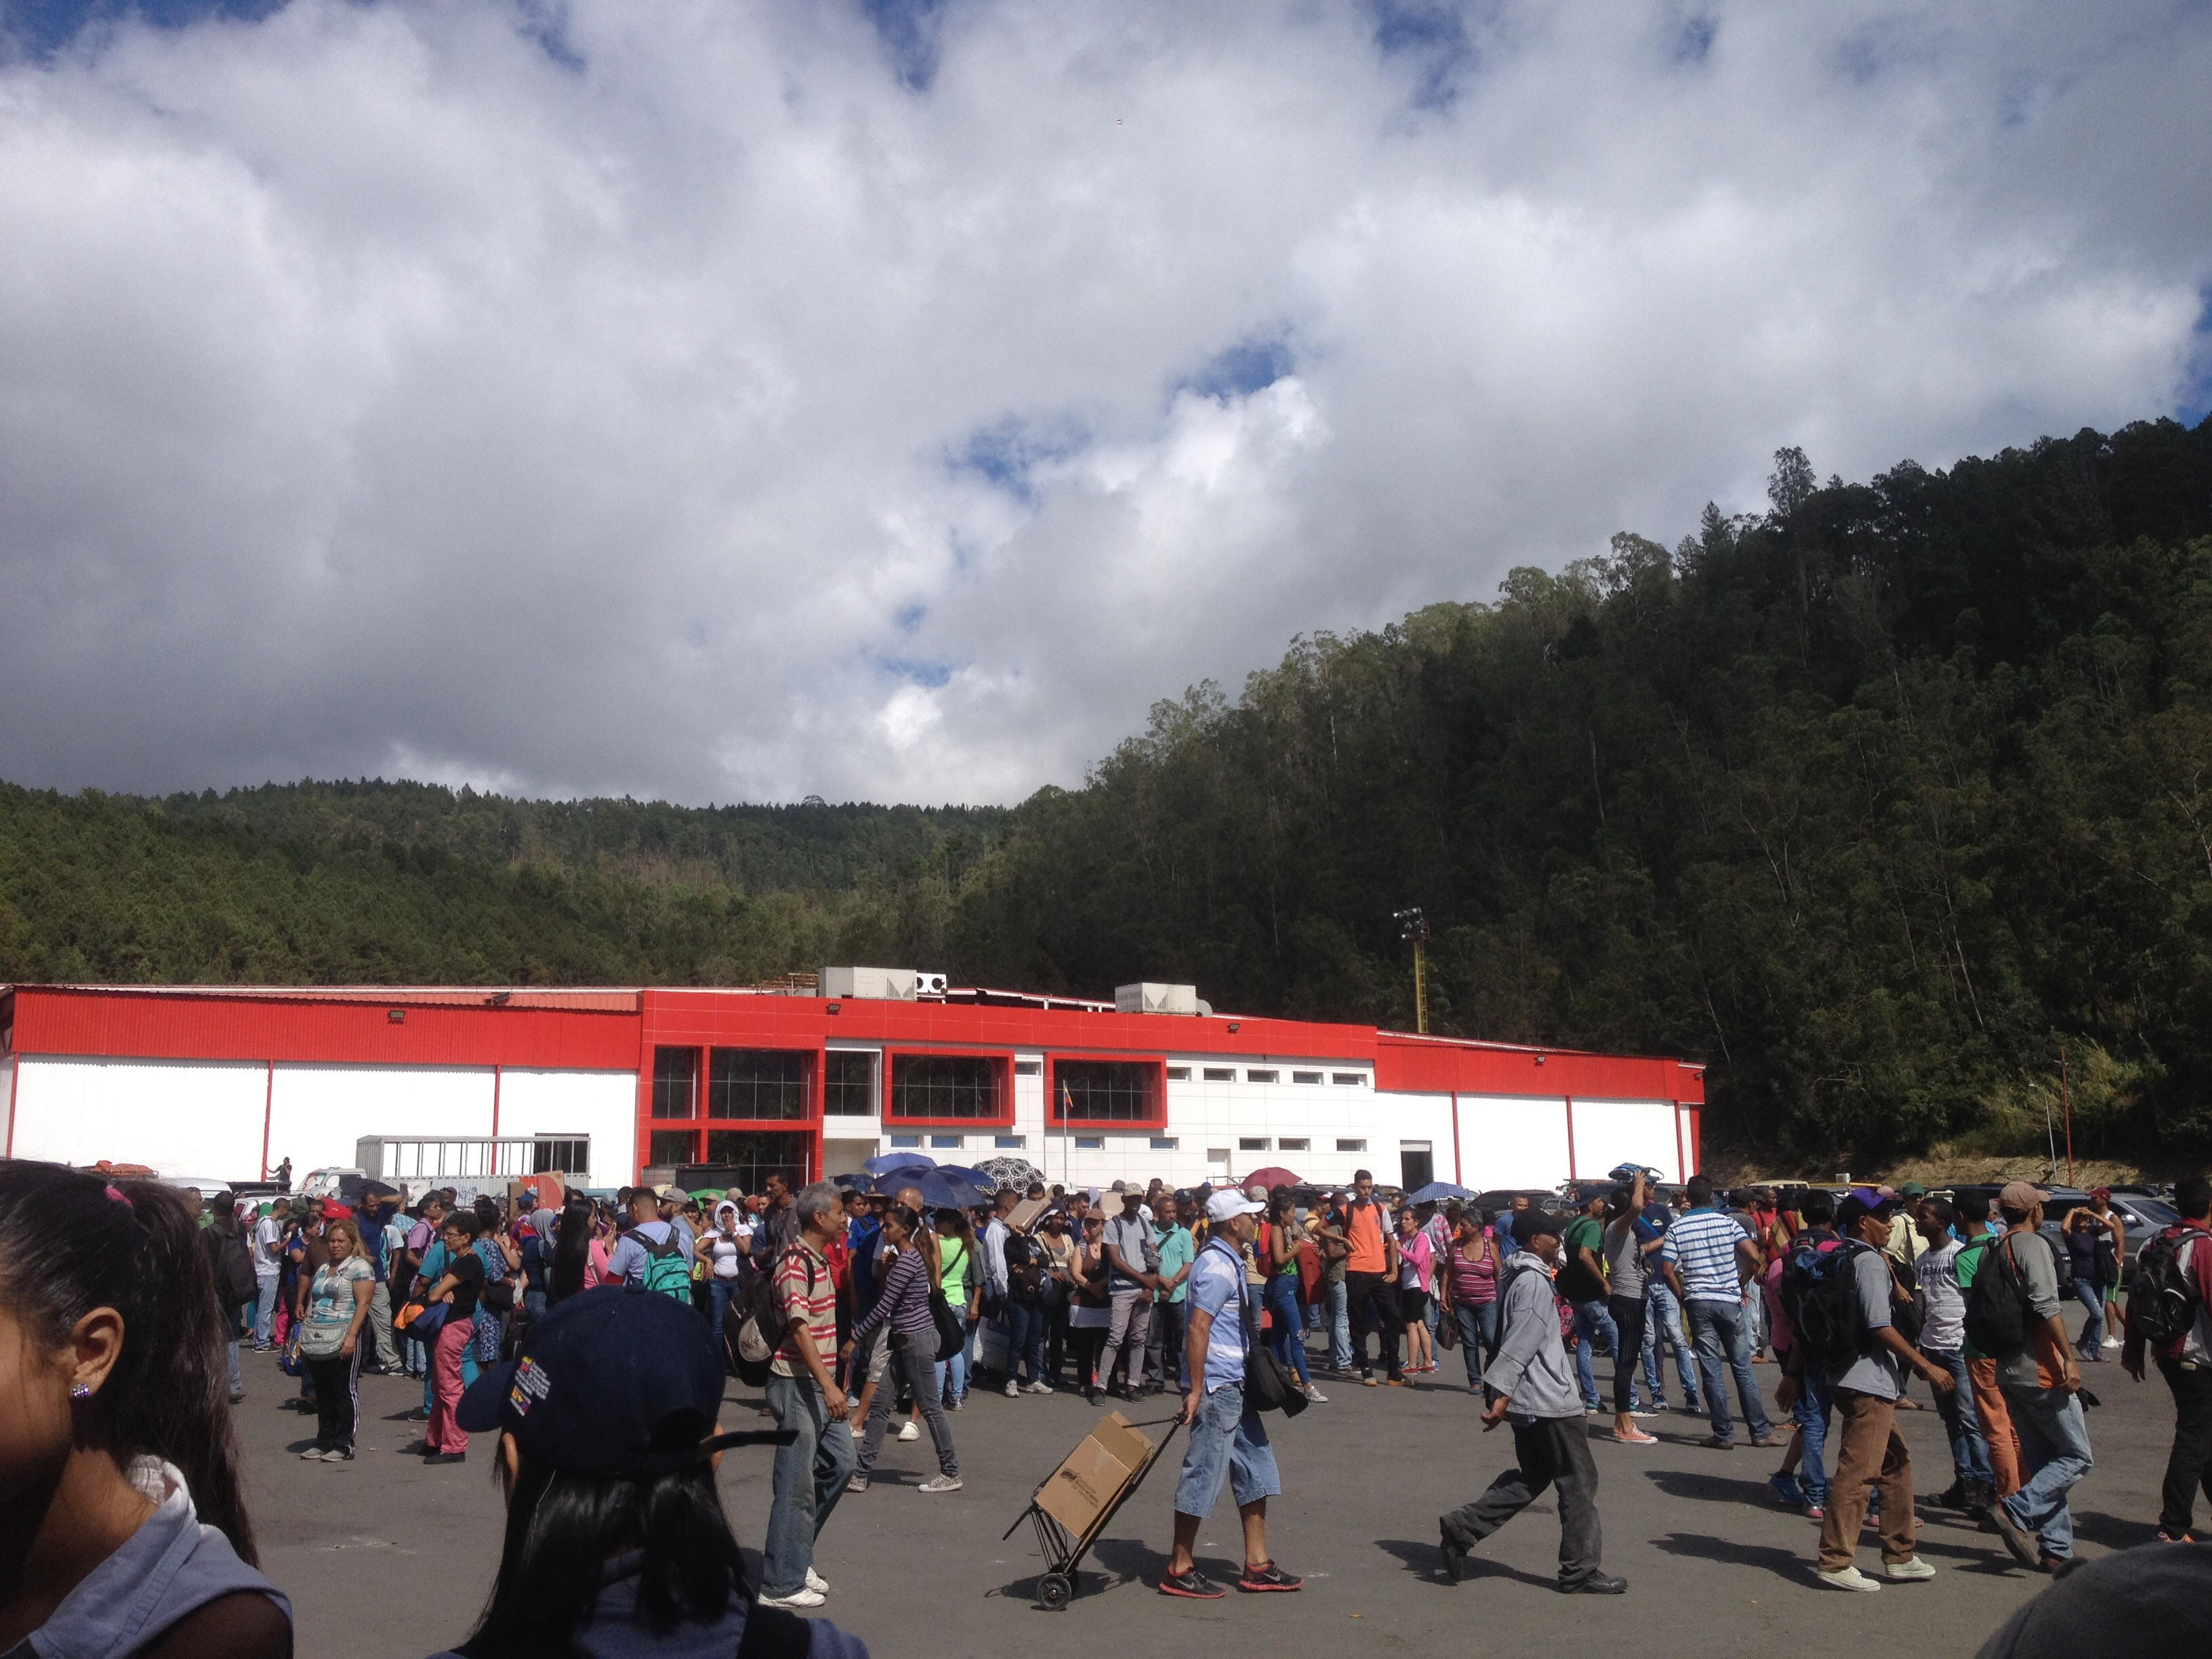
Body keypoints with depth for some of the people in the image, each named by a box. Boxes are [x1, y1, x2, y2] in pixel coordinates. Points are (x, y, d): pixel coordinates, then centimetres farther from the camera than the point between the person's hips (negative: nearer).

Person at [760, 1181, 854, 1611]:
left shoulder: (820, 1260, 14)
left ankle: (794, 1555, 24)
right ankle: (782, 1583, 7)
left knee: (839, 1465, 11)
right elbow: (799, 1330, -23)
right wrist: (828, 1386, -29)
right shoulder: (794, 1264, -16)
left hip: (821, 1383, 10)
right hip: (797, 1384, -10)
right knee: (797, 1483, -3)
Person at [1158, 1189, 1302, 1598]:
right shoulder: (1217, 1267, -18)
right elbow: (1198, 1329, -23)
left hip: (1234, 1385, 11)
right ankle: (1179, 1570, 6)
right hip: (1216, 1385, -10)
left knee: (1256, 1467, 12)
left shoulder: (1230, 1262, 14)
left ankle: (1257, 1565, 18)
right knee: (1204, 1473, -3)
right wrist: (1196, 1391, -24)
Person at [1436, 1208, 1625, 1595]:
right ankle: (1582, 1571, 10)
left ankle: (1461, 1529, 12)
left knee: (1530, 1477, 17)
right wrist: (1502, 1396, -25)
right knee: (1579, 1483, 2)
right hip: (1549, 1402, -10)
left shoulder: (1518, 1276, 13)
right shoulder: (1535, 1282, -18)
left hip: (1529, 1401, 10)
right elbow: (1520, 1344, -23)